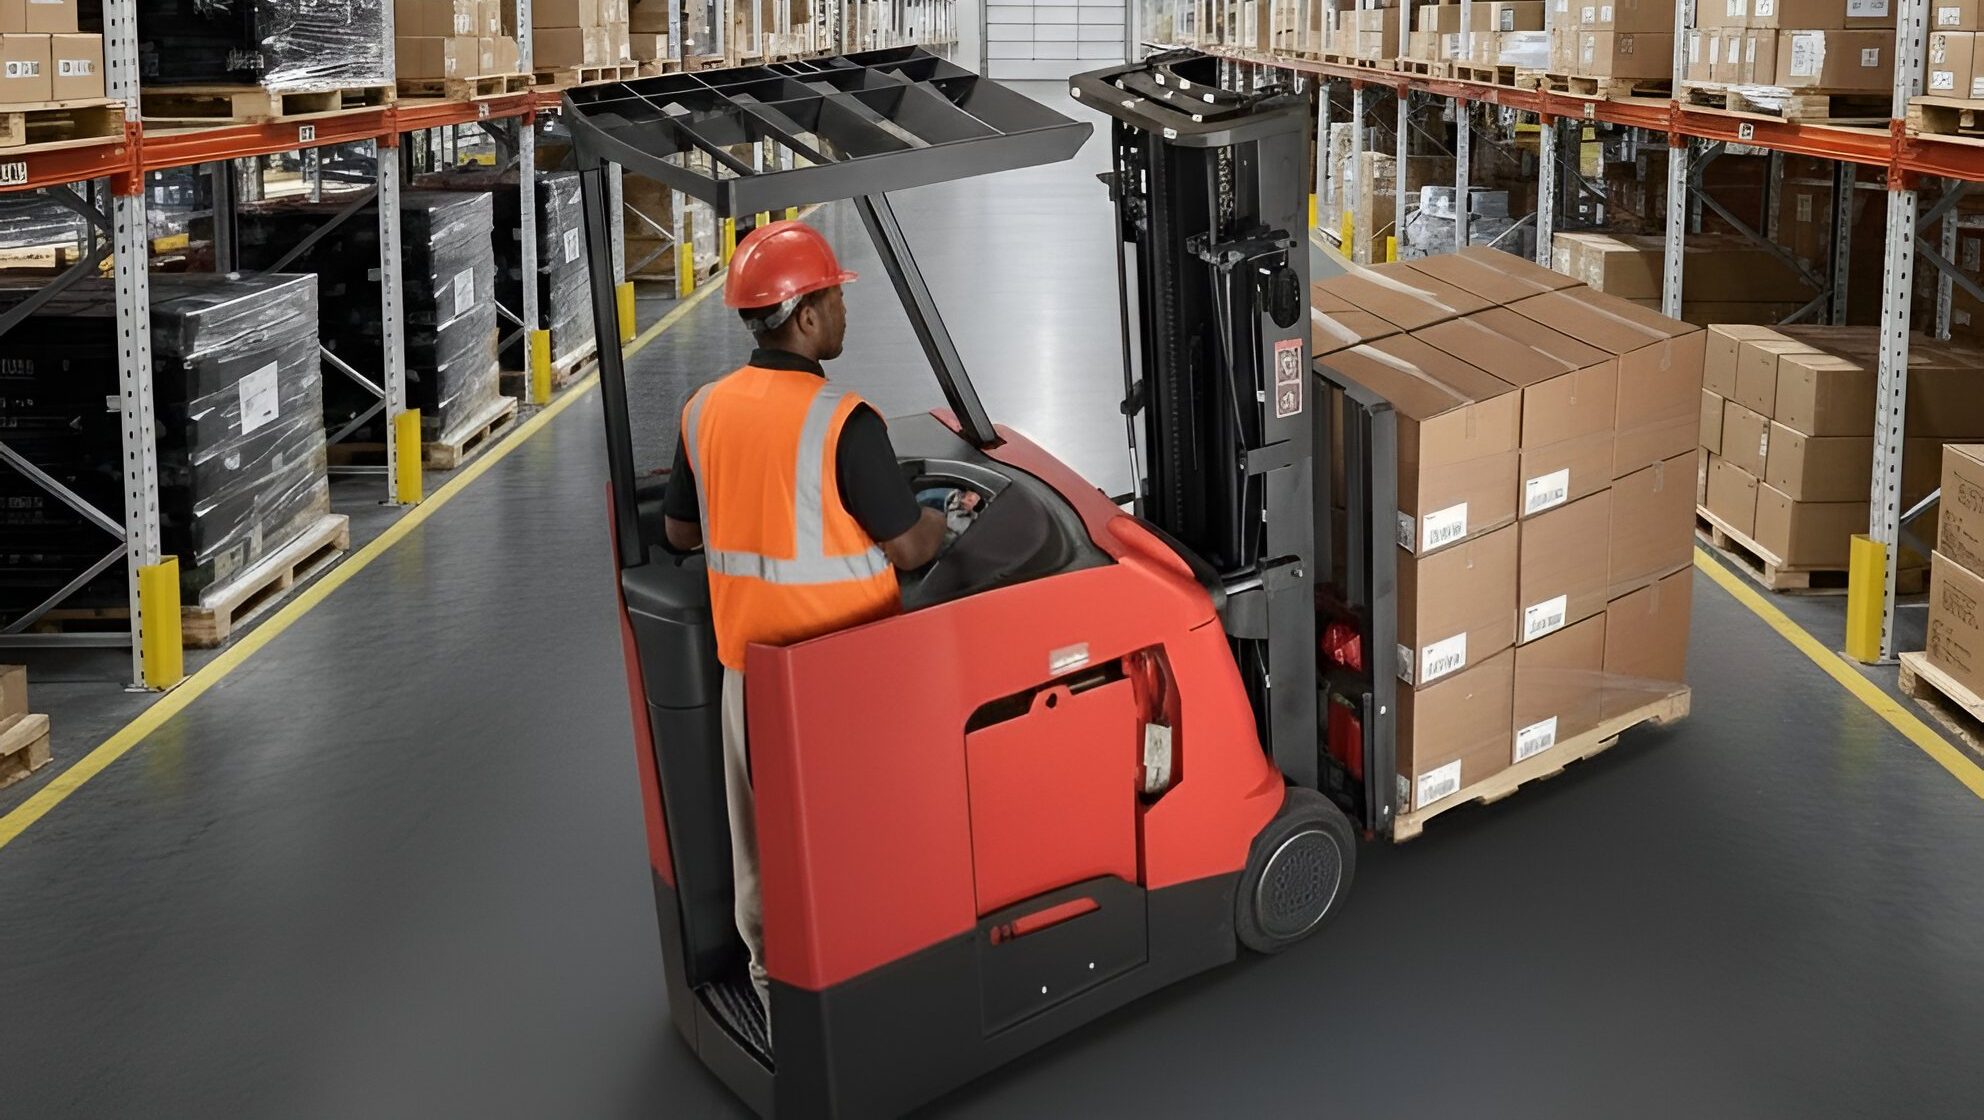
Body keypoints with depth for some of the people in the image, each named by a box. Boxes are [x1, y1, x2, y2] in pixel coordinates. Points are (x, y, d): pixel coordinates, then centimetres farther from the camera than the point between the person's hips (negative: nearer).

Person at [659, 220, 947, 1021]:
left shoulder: (704, 411, -2)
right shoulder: (842, 421, -21)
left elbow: (679, 532, 11)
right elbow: (908, 549, -15)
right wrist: (940, 519, 6)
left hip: (748, 657, 6)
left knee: (763, 830, 17)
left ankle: (773, 977, 30)